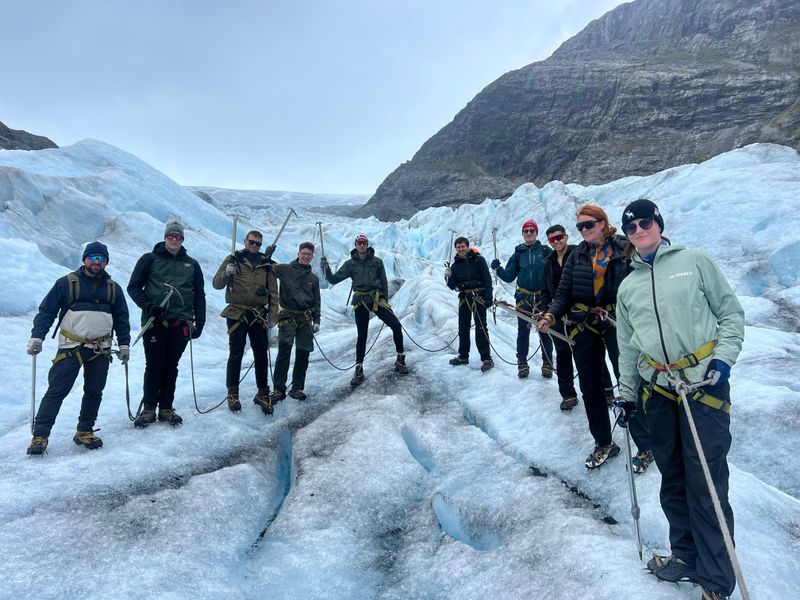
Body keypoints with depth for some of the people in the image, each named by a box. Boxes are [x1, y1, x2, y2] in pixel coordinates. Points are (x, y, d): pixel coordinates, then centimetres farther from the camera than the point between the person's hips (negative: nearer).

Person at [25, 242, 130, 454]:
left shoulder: (113, 289, 10)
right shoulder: (66, 283, 0)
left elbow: (121, 319, 14)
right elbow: (46, 311, -1)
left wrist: (124, 344, 9)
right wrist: (37, 336, -11)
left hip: (101, 350, 3)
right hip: (71, 347, -3)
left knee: (94, 393, 7)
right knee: (56, 391, -6)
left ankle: (84, 432, 21)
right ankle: (39, 436, 0)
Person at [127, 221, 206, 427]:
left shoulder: (191, 264, 15)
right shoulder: (150, 259, 7)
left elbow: (199, 294, 16)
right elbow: (133, 287, 5)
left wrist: (199, 321, 7)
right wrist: (148, 306, -11)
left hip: (180, 323, 2)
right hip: (155, 321, -2)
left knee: (171, 366, 6)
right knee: (154, 364, -2)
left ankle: (166, 408, 14)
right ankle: (148, 408, 10)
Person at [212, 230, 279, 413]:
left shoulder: (266, 264, 9)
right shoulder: (233, 259, 3)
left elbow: (273, 293, 8)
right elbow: (216, 284, 1)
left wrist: (273, 316, 1)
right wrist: (227, 274, -20)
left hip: (258, 315, 2)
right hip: (237, 314, -2)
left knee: (261, 355, 5)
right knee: (236, 355, 1)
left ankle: (262, 393, 15)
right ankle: (232, 393, 12)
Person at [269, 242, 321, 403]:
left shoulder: (314, 278, 15)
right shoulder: (285, 270, 2)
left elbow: (316, 302, 17)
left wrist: (316, 320, 9)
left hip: (305, 318, 4)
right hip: (288, 317, -4)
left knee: (303, 354, 4)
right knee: (284, 352, -12)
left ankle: (297, 388, 15)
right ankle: (279, 389, -6)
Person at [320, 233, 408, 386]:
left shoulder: (376, 261, 1)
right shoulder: (350, 263, 2)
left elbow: (384, 283, 7)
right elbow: (334, 279, 0)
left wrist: (385, 301, 3)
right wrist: (326, 269, -17)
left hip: (377, 299, 0)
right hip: (360, 301, 0)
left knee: (396, 325, -11)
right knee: (362, 336, 4)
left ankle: (400, 359, 7)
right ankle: (359, 370, 14)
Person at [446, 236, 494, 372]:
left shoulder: (478, 260, -3)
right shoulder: (455, 265, 10)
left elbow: (487, 279, -7)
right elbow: (452, 286, 11)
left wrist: (488, 297, -15)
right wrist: (448, 277, -9)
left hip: (478, 297, -5)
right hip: (464, 298, 5)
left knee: (481, 328, -9)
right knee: (463, 328, 11)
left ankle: (486, 359, -7)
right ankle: (463, 356, 23)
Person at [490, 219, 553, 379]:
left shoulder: (545, 251, 0)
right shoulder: (518, 253, 7)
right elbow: (509, 276, 6)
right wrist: (498, 269, -10)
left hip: (543, 296, -1)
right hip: (523, 297, 2)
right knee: (523, 330, 6)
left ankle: (547, 363, 17)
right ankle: (522, 362, 17)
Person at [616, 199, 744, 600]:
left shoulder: (694, 262, 2)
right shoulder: (628, 287, 13)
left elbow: (731, 313, 3)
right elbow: (628, 345, 17)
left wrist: (723, 358, -11)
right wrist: (625, 394, 16)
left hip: (705, 383, -4)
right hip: (657, 389, 4)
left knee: (706, 482, -3)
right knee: (672, 478, 12)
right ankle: (686, 555, 29)